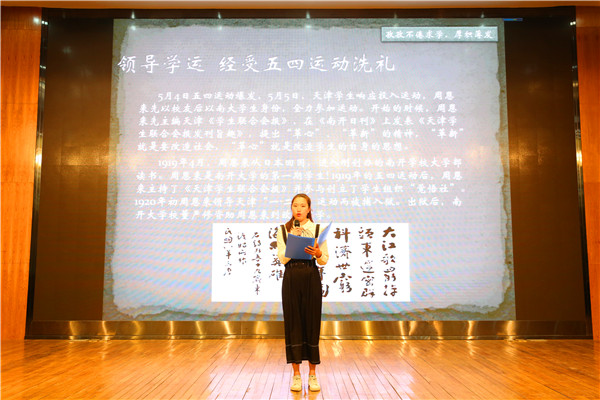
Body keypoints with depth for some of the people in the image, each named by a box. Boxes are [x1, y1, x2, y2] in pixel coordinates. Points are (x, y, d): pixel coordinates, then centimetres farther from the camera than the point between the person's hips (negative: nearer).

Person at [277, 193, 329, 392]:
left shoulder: (318, 229, 5)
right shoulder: (283, 230, 6)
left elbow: (324, 260, 3)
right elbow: (282, 258, -3)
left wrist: (317, 252, -18)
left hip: (311, 278, 0)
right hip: (291, 278, 0)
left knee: (312, 322, 2)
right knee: (293, 323, 2)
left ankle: (312, 374, 13)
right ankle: (296, 374, 13)